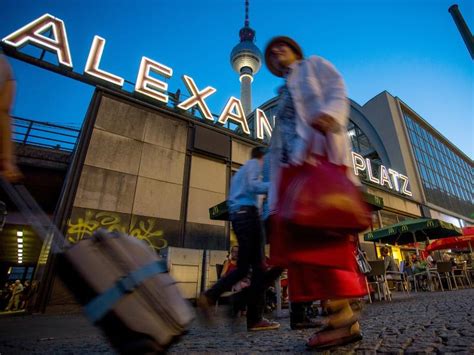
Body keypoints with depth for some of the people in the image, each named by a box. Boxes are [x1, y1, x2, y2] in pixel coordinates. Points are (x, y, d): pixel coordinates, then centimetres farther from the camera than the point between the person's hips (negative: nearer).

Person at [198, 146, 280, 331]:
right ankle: (255, 319, -1)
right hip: (247, 213, -9)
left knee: (243, 267, 9)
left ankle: (209, 297, 1)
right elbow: (253, 185, -15)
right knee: (257, 266, -5)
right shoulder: (254, 164, 6)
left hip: (236, 215, 9)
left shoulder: (240, 170, 32)